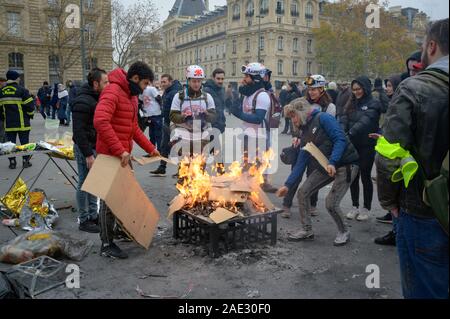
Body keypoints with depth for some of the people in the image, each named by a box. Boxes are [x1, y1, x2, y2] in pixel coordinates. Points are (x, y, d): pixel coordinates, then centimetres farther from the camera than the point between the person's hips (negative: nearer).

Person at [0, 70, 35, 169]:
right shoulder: (21, 90, -10)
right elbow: (29, 105, -11)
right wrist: (30, 115, 5)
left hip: (8, 123, 4)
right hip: (22, 122, -4)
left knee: (10, 142, 10)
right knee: (24, 142, 6)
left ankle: (12, 162, 12)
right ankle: (25, 161, 9)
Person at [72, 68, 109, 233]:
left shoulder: (96, 98, 12)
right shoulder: (83, 102, -19)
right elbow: (79, 131, -23)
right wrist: (88, 154, -24)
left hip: (95, 147, 9)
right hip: (85, 148, -9)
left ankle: (93, 215, 27)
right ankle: (84, 220, 10)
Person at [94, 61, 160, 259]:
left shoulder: (132, 96, 14)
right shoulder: (113, 91, -17)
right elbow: (100, 121, -31)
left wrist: (150, 148, 14)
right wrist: (119, 150, -34)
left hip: (124, 155, 9)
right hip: (110, 155, -9)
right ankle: (106, 245, 9)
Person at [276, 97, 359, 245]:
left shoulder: (323, 118, -11)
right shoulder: (305, 132, 11)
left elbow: (340, 139, -21)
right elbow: (301, 162, 9)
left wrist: (332, 162, -32)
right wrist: (288, 185, 4)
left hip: (345, 165, -8)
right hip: (325, 167, 8)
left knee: (331, 202, -14)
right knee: (303, 192, 0)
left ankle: (344, 232, 15)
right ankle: (307, 230, 15)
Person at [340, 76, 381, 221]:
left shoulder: (373, 103, -7)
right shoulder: (352, 102, 10)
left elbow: (365, 121, -23)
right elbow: (344, 118, -3)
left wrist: (350, 133, -36)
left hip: (367, 145, -5)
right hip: (352, 145, 5)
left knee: (365, 176, 3)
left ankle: (366, 208, 16)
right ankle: (355, 206, 22)